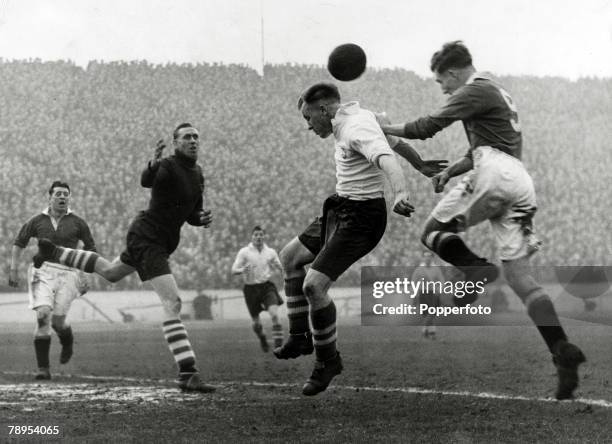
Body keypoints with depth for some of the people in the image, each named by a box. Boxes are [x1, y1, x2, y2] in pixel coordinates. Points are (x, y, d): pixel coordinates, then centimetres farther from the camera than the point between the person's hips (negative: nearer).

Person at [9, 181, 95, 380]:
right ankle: (43, 368, -12)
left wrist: (86, 275, 7)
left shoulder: (77, 223, 4)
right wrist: (13, 269, 11)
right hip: (43, 271, 0)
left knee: (57, 321, -5)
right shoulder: (37, 221, 7)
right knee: (43, 316, -17)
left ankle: (67, 342, 35)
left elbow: (91, 248, 15)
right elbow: (19, 243, 19)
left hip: (67, 273, 0)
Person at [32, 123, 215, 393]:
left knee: (110, 273, 32)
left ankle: (53, 253, 49)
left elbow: (191, 215, 18)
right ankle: (188, 375, -24)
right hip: (147, 237, -10)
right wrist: (153, 164, -61)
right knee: (173, 302, -20)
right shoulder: (168, 166, -18)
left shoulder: (197, 173, 10)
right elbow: (146, 181, -40)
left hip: (159, 242, 10)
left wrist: (202, 219, -5)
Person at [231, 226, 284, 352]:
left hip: (267, 286, 1)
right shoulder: (244, 252, -1)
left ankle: (278, 345, -20)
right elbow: (234, 270, -3)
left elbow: (280, 268, 18)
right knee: (256, 322, 5)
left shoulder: (271, 252, 6)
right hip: (251, 288, -1)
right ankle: (263, 340, 36)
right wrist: (242, 270, -26)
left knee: (274, 314, -21)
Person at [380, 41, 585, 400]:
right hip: (521, 184, 9)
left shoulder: (476, 91, 0)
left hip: (495, 175, -9)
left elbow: (429, 126, -5)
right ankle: (563, 350, -13)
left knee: (434, 232, 4)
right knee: (521, 278, 1)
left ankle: (477, 270, -23)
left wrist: (385, 128, 7)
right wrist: (450, 171, 25)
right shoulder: (498, 93, 31)